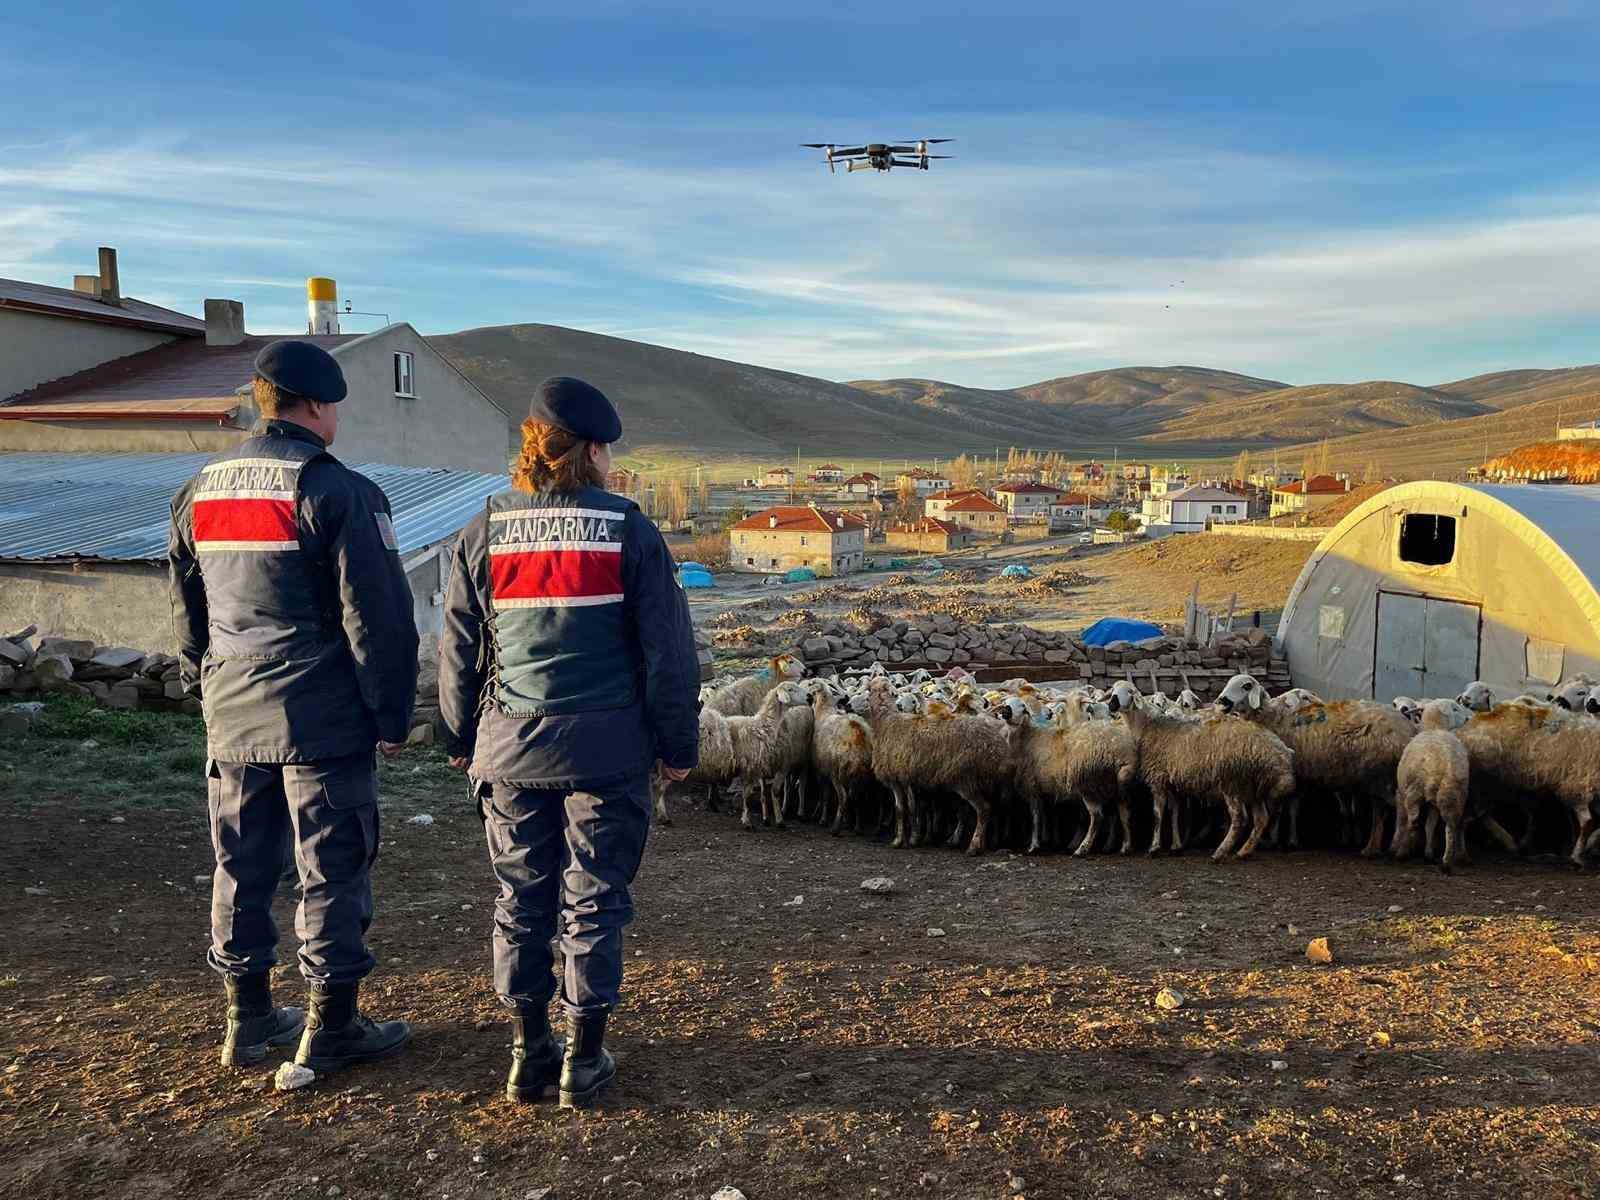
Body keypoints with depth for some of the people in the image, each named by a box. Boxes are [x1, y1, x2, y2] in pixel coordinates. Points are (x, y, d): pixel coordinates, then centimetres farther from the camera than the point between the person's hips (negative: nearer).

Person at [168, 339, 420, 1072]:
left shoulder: (200, 491, 11)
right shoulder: (337, 491, -13)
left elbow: (185, 609, 18)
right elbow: (377, 616, -15)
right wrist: (392, 714, -8)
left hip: (232, 718, 7)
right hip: (322, 719, -7)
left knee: (241, 868, 15)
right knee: (332, 871, 3)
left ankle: (248, 1018, 28)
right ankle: (331, 1029, 13)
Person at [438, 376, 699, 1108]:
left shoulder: (483, 534, 2)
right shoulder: (630, 533, -5)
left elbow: (458, 652, 7)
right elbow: (667, 651, -3)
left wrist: (461, 741, 18)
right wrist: (677, 744, 5)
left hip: (511, 752, 3)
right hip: (607, 752, -2)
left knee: (522, 902, 13)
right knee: (595, 901, 8)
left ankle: (529, 1053, 22)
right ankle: (584, 1060, 16)